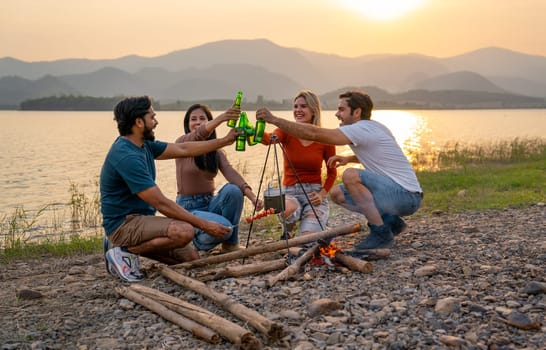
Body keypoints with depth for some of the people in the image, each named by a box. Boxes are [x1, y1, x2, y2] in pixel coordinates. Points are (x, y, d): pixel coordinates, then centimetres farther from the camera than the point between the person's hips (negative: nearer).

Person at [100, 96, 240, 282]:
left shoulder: (143, 145, 6)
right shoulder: (126, 156, -24)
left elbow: (183, 150, 14)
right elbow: (161, 204, -25)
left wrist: (225, 141, 13)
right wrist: (205, 225, -22)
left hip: (140, 218, 10)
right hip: (124, 223, -10)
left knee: (190, 257, 8)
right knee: (184, 231, -31)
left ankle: (125, 244, 12)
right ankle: (126, 251, -11)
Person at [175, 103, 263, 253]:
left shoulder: (216, 151, 6)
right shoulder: (182, 143, -8)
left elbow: (231, 173, -12)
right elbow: (199, 134, -31)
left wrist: (252, 197, -30)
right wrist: (221, 118, -53)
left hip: (210, 203, 5)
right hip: (188, 207, -5)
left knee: (233, 190, -27)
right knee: (224, 227, -31)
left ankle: (231, 244, -10)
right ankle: (199, 240, 5)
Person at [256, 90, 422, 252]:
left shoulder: (361, 129, -17)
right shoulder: (374, 127, 12)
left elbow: (314, 133, -22)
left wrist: (274, 119, -18)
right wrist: (349, 158, 14)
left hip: (407, 195, -10)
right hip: (396, 192, 10)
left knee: (351, 175, -28)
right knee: (336, 194, 9)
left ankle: (381, 233, -18)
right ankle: (390, 220, 11)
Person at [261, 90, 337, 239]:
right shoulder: (287, 132, -2)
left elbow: (332, 172, 10)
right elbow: (269, 138, -26)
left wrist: (322, 194, -7)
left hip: (314, 193, 0)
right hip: (290, 192, 0)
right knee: (287, 209, -39)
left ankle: (319, 223, 16)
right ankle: (287, 232, 0)